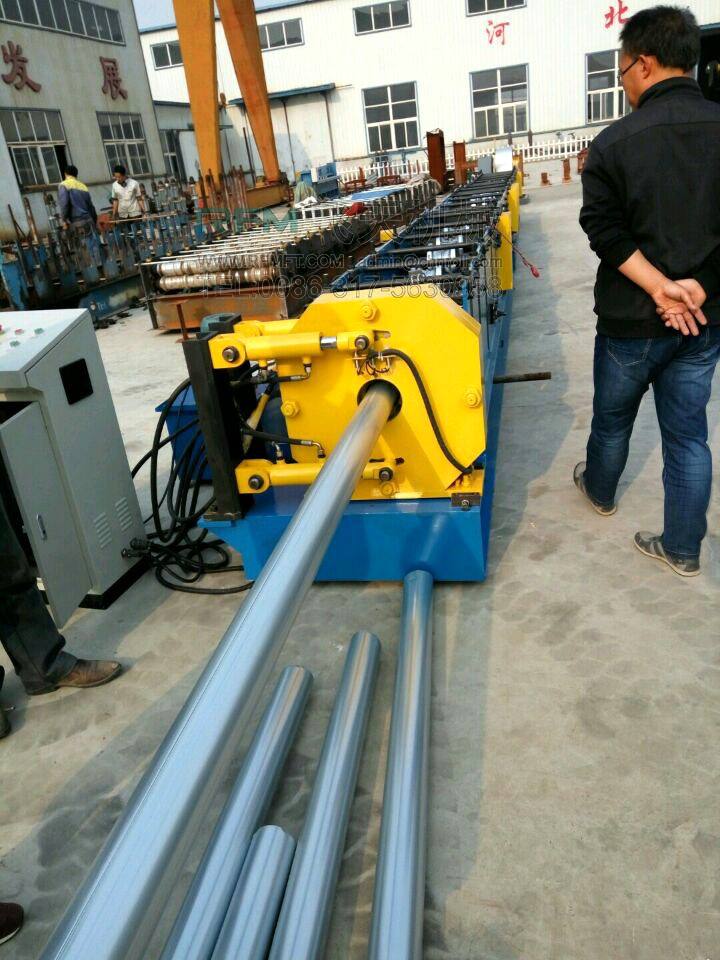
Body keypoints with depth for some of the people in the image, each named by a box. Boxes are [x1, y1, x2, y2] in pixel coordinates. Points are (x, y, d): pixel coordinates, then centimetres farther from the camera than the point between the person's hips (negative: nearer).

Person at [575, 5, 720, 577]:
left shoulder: (616, 141, -12)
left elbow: (605, 230, -18)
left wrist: (659, 288, -17)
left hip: (632, 319, -3)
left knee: (613, 417, 20)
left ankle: (600, 491, 46)